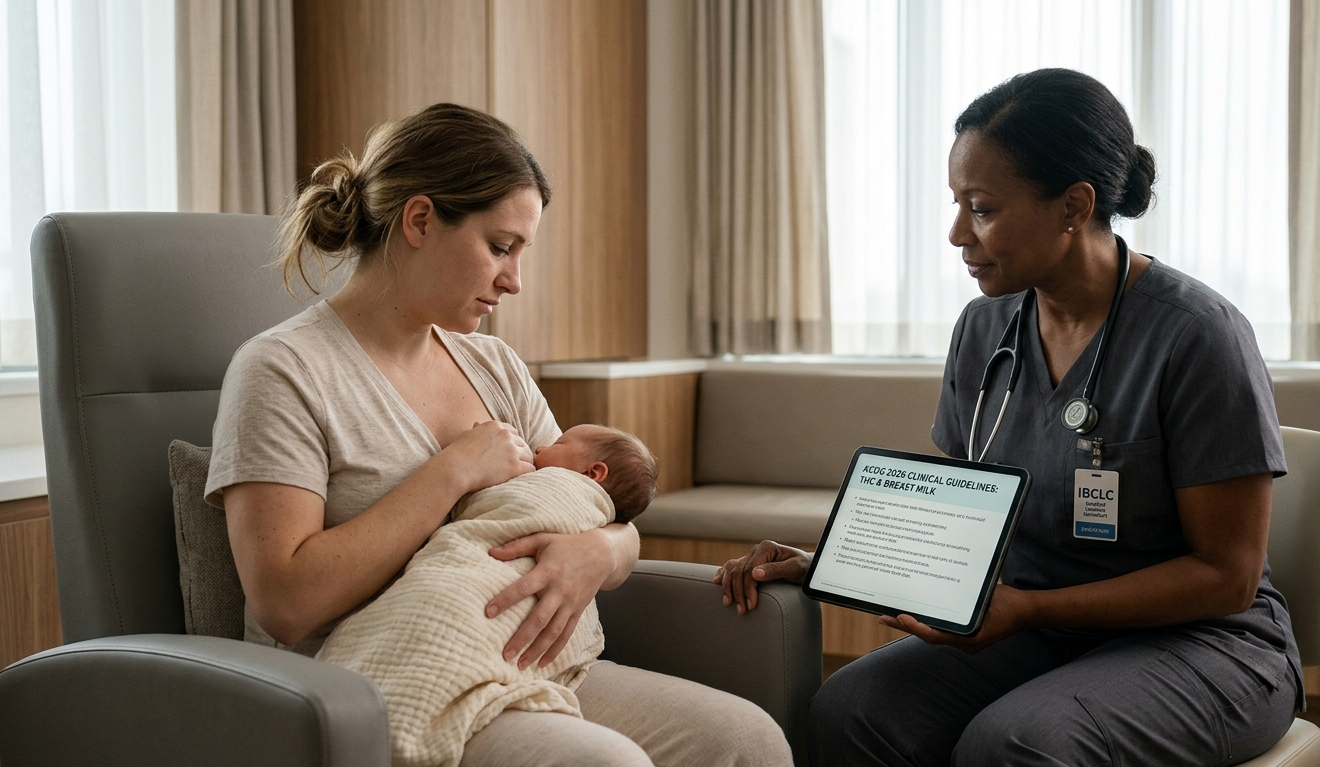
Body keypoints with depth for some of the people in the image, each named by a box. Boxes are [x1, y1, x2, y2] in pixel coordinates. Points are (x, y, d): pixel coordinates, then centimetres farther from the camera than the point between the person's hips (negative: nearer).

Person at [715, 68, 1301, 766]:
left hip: (1197, 639, -4)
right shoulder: (982, 329, 4)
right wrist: (826, 565, -6)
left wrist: (1027, 607, -22)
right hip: (1028, 631, 5)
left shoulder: (1195, 335, -15)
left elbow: (1226, 574, -13)